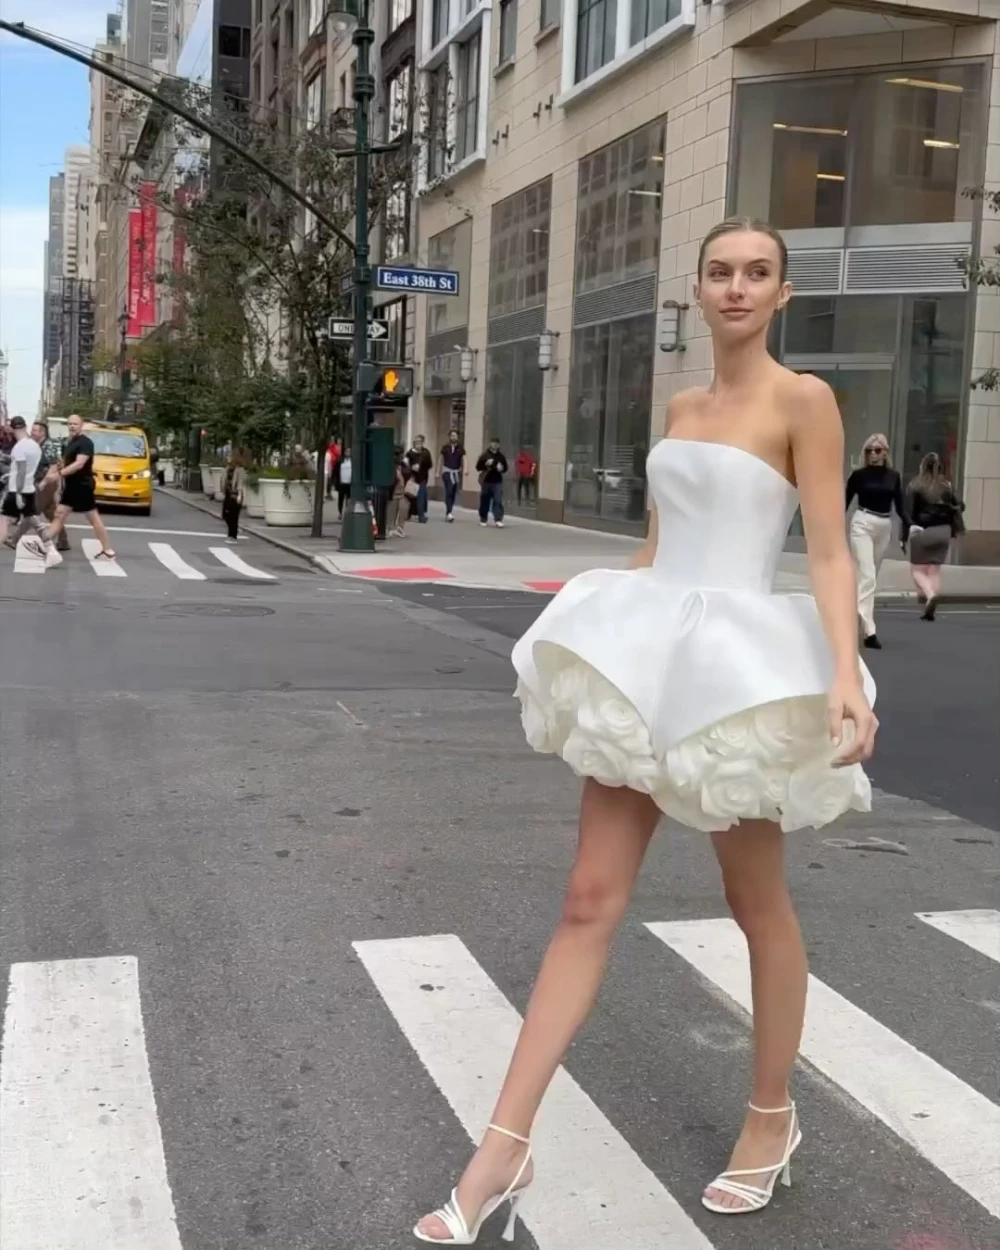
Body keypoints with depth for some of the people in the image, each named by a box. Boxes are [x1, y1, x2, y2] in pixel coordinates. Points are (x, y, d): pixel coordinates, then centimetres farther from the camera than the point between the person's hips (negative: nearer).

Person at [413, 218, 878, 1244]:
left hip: (743, 665, -6)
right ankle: (505, 1148, 6)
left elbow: (830, 553, -11)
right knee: (590, 900, 3)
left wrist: (846, 678, -23)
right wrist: (595, 632, 20)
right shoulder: (682, 407, 14)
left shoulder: (804, 400, -4)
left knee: (757, 903, 10)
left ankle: (772, 1119, 31)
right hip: (652, 659, 6)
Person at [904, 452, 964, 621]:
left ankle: (930, 595, -20)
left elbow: (909, 512, -10)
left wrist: (904, 536, -7)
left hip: (922, 531, -3)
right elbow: (959, 507, -2)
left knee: (917, 570, 7)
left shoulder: (915, 486, -7)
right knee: (935, 571, 10)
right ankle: (931, 609, 5)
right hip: (943, 532, 3)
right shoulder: (947, 486, 1)